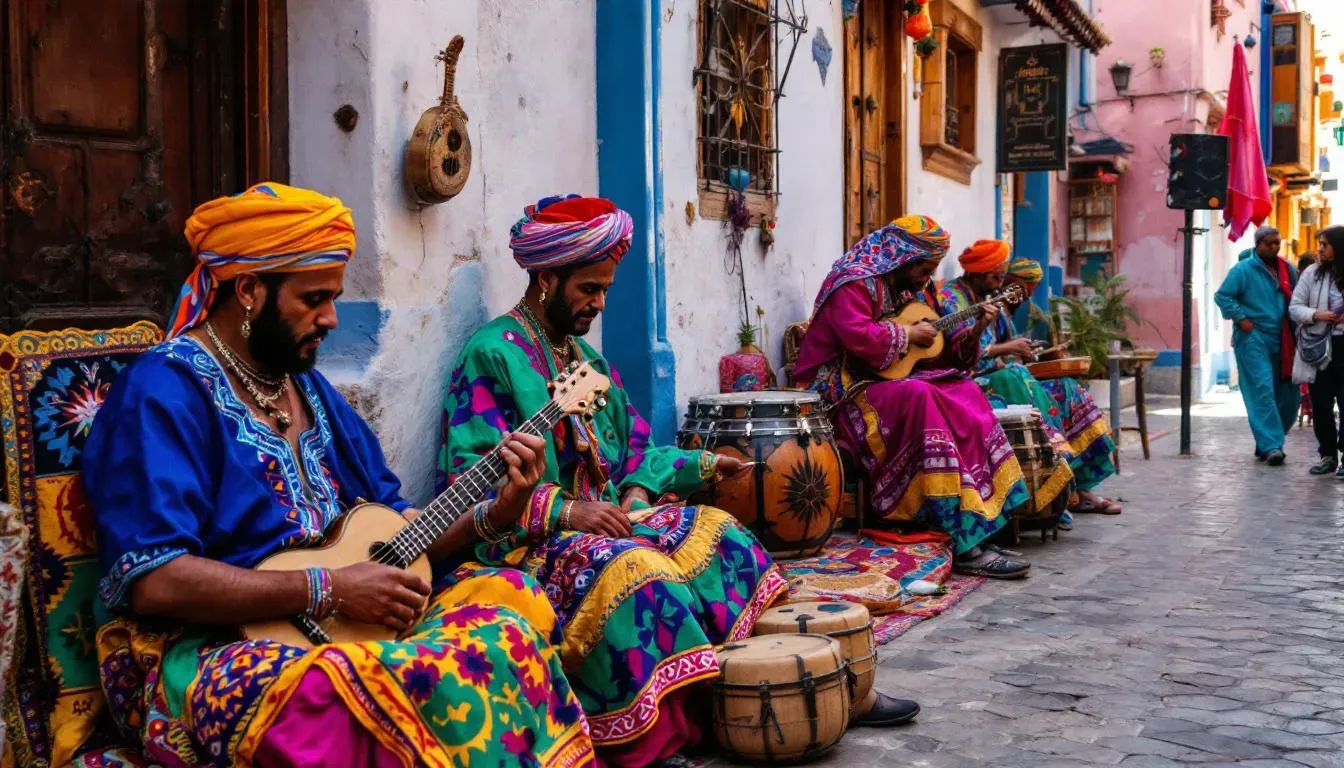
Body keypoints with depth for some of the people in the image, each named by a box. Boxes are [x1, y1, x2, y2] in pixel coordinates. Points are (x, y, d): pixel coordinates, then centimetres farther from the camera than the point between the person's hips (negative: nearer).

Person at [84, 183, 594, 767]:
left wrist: (491, 514, 1)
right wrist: (327, 591, -20)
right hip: (209, 656, -9)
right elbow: (152, 580, -21)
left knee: (516, 598, -12)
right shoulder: (164, 390, -10)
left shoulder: (308, 387, 17)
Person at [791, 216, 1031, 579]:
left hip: (886, 382, 9)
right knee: (919, 397, -34)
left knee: (964, 392, -10)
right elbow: (859, 338, -28)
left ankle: (987, 513, -14)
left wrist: (972, 334, 8)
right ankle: (965, 543, -37)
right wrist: (909, 335, -14)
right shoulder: (854, 282, -10)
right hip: (841, 391, -9)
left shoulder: (901, 289, 19)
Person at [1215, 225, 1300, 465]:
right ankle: (1271, 446, -14)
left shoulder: (1288, 270, 13)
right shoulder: (1243, 269, -2)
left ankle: (1265, 441, 20)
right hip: (1253, 339, -6)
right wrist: (1241, 318, -12)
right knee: (1263, 391, -13)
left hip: (1282, 341, 6)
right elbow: (1222, 296, -5)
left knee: (1288, 393, 6)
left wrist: (1295, 330, 8)